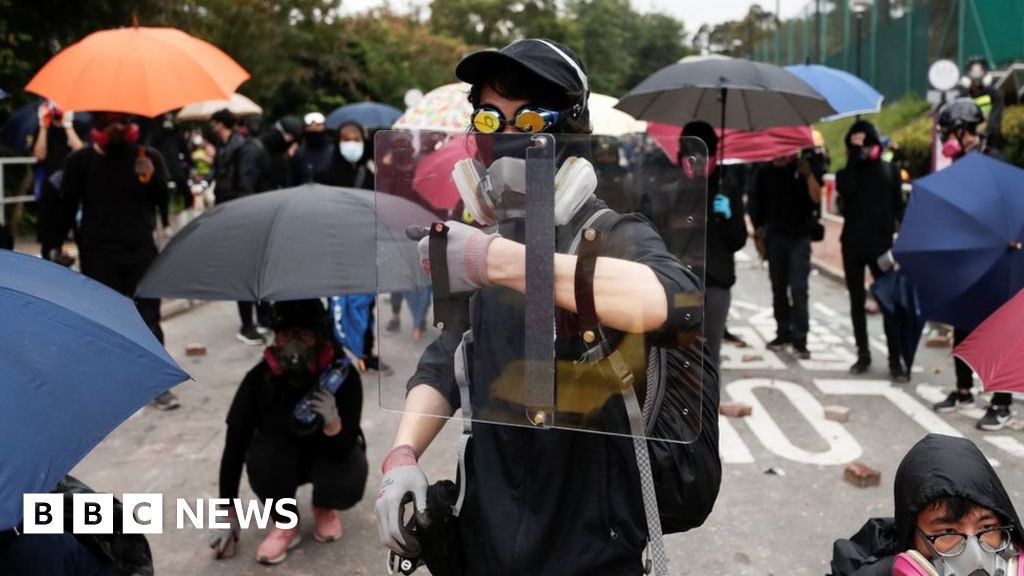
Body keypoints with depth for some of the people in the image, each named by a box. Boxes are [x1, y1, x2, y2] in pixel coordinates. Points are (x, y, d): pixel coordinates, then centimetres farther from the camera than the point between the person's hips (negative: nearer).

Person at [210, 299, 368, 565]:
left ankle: (324, 509, 6)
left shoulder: (343, 376, -29)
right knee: (261, 457, -33)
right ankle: (285, 524, -5)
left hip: (329, 454, -1)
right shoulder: (260, 378, -26)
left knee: (348, 487, -32)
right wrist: (230, 517, -18)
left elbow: (343, 449, -29)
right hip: (282, 457, 1)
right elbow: (235, 444, -19)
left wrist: (332, 422, -53)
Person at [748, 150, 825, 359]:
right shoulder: (766, 174, 7)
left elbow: (817, 198, -10)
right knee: (778, 288, 9)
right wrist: (759, 231, 5)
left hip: (799, 237, -3)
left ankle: (800, 340, -8)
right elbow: (757, 204, 12)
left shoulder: (805, 169, 0)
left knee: (798, 289, -9)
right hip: (774, 237, 3)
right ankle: (783, 333, 20)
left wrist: (808, 175, -21)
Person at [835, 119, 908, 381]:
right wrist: (854, 154, -16)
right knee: (857, 301, 9)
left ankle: (896, 360, -8)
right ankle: (863, 354, 20)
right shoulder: (846, 173, 5)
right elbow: (845, 190, -18)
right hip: (852, 244, 2)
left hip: (881, 244, -2)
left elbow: (898, 206, 6)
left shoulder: (888, 171, 4)